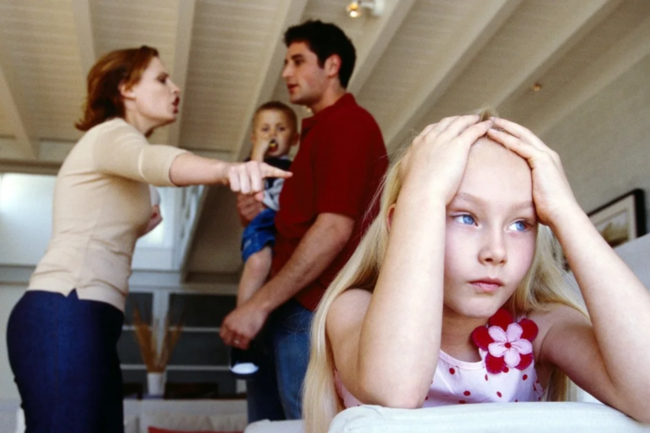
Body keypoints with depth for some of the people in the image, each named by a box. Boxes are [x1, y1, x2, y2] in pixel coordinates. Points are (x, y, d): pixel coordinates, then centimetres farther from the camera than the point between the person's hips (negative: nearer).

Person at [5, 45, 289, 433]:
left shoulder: (117, 145, 29)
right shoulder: (112, 134, -2)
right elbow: (152, 160, -30)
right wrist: (226, 168, -48)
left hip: (86, 319, 10)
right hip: (65, 316, -10)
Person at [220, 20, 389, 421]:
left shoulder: (348, 123, -10)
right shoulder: (323, 129, 22)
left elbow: (334, 229, -20)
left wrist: (260, 304, -19)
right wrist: (266, 216, 9)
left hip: (314, 315, -10)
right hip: (293, 312, 10)